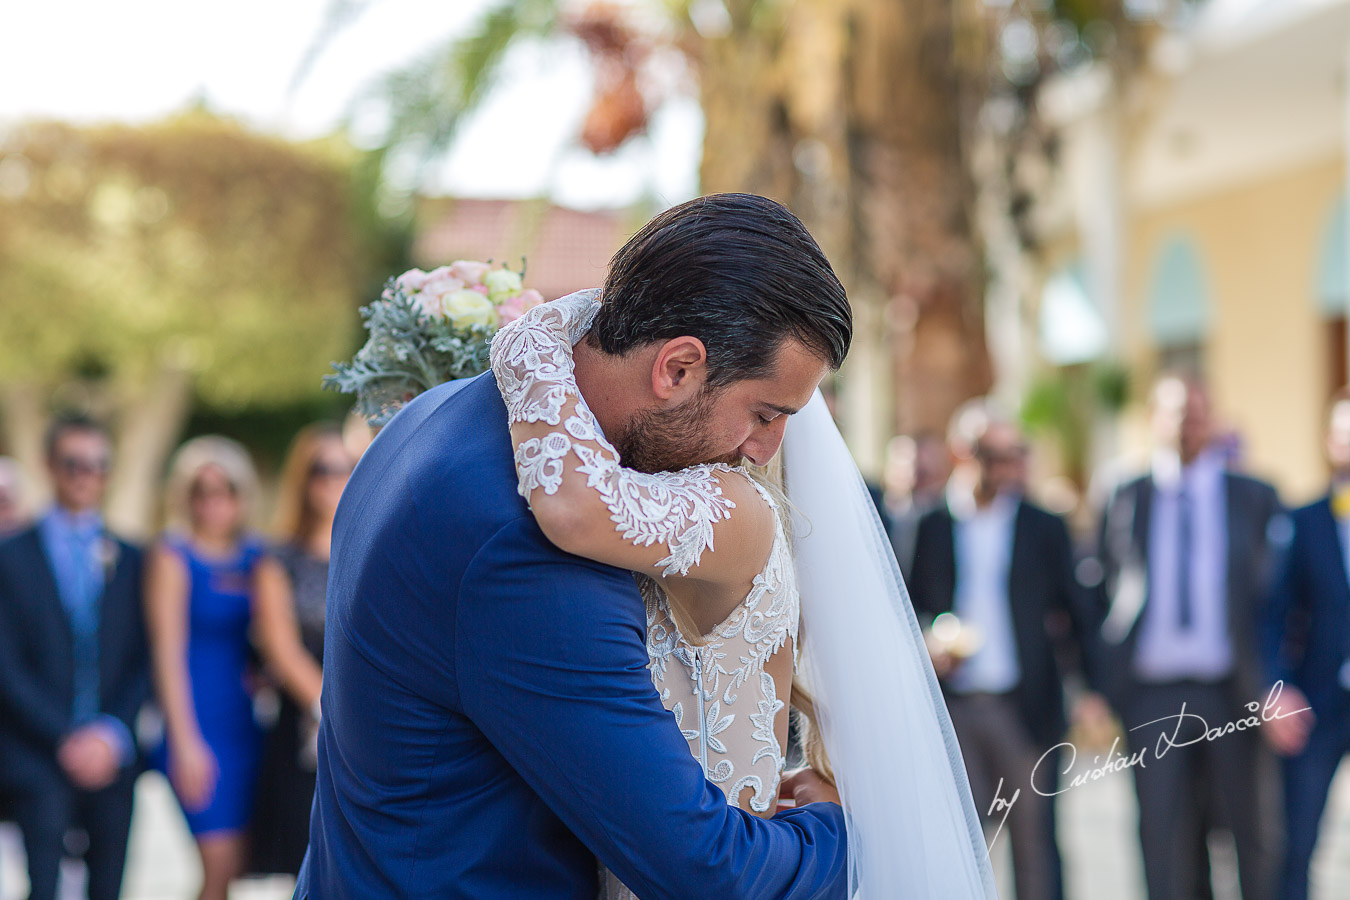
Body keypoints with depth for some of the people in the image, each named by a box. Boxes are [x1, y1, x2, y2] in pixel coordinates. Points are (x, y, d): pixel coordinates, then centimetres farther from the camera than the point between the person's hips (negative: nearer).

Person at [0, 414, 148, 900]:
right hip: (39, 758, -3)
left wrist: (112, 734, -7)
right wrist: (65, 739, -10)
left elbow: (144, 663, 8)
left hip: (111, 756, 3)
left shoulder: (130, 560, 12)